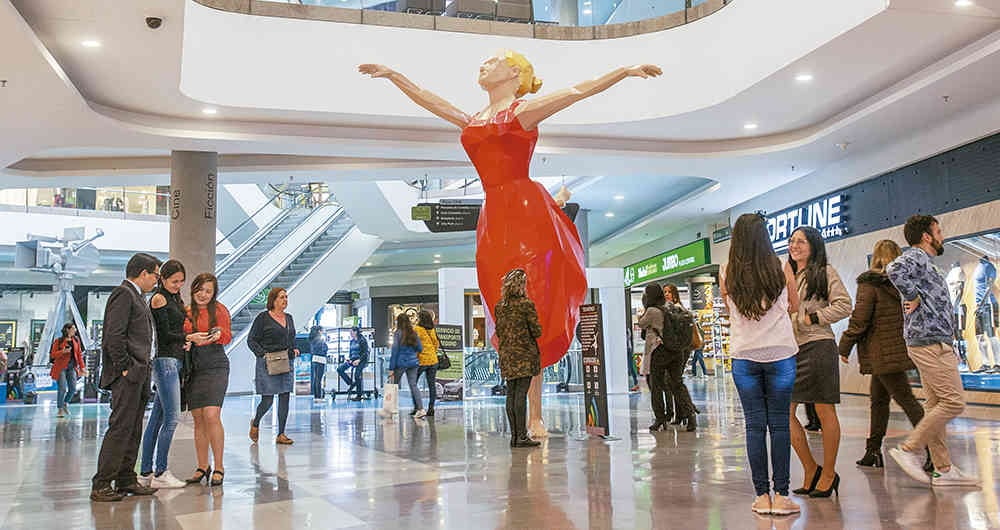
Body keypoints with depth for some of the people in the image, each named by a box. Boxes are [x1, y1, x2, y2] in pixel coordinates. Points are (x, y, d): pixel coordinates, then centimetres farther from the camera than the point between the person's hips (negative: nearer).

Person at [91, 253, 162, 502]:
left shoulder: (136, 297, 21)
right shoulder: (123, 294, -9)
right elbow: (114, 335, -17)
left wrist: (142, 370, 13)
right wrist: (125, 368, -17)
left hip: (139, 374, 10)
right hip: (128, 374, -10)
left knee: (133, 430, 12)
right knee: (120, 428, -9)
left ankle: (126, 480, 18)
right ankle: (100, 486, -4)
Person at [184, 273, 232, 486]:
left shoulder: (219, 309, 2)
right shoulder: (185, 311, 11)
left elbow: (228, 336, 0)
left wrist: (218, 334, -21)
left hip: (215, 366, -4)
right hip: (192, 368, 4)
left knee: (212, 415, -14)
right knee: (198, 419, 7)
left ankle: (218, 467, -5)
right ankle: (202, 467, 18)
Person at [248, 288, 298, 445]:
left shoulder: (289, 318, 13)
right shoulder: (263, 318, -6)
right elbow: (251, 340, -4)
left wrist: (294, 349, 6)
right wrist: (262, 354, -16)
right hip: (268, 363, -6)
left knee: (285, 398, 3)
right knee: (267, 400, -4)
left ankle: (281, 435, 11)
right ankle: (255, 423, 27)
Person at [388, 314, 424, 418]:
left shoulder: (398, 333, -7)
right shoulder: (414, 333, 6)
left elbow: (394, 351, -9)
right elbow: (420, 348, 9)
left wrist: (391, 368, -7)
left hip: (401, 362, -4)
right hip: (413, 362, 4)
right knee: (413, 385, 2)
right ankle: (420, 409, -10)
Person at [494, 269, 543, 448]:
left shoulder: (499, 306, 7)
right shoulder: (526, 304, -11)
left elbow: (499, 332, 12)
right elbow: (537, 331, -8)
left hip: (506, 354, 6)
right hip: (525, 354, -5)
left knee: (511, 394, 8)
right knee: (521, 394, -5)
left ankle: (514, 435, 12)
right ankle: (522, 436, -3)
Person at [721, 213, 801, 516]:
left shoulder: (728, 275, -1)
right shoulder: (781, 269, -3)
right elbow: (794, 307, 12)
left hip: (744, 357, 1)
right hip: (780, 354, -1)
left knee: (755, 426, 5)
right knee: (779, 425, 4)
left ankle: (762, 496, 8)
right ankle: (780, 496, 6)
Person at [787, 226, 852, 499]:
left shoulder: (824, 272, 1)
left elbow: (844, 305, -8)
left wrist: (811, 318, -11)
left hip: (818, 346, -6)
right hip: (790, 348, 6)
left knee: (825, 411, 0)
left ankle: (828, 474, 12)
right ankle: (811, 471, 13)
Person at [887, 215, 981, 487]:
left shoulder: (927, 263, 22)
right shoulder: (915, 257, -10)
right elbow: (895, 270, -35)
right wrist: (914, 297, -21)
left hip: (935, 344, 10)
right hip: (930, 344, -10)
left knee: (936, 406, 10)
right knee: (953, 402, -11)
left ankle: (943, 469, 14)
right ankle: (910, 449, -6)